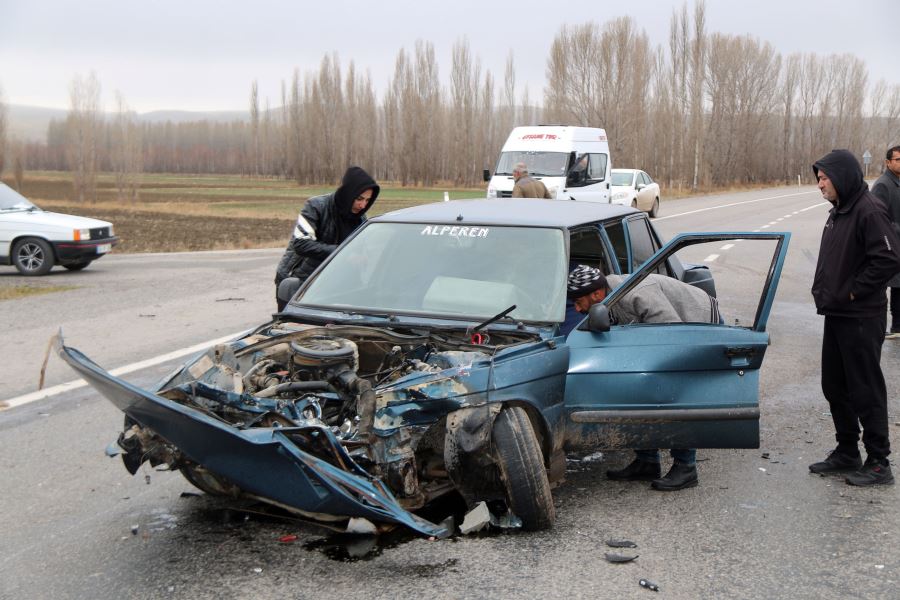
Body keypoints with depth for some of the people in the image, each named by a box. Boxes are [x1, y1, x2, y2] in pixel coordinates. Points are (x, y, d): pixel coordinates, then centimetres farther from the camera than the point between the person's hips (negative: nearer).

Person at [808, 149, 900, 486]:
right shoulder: (838, 211, 12)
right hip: (837, 315, 9)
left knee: (866, 391, -1)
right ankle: (847, 454, 28)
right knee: (835, 387, 15)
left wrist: (851, 292, -18)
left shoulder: (869, 211, -17)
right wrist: (823, 292, 9)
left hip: (861, 319, -9)